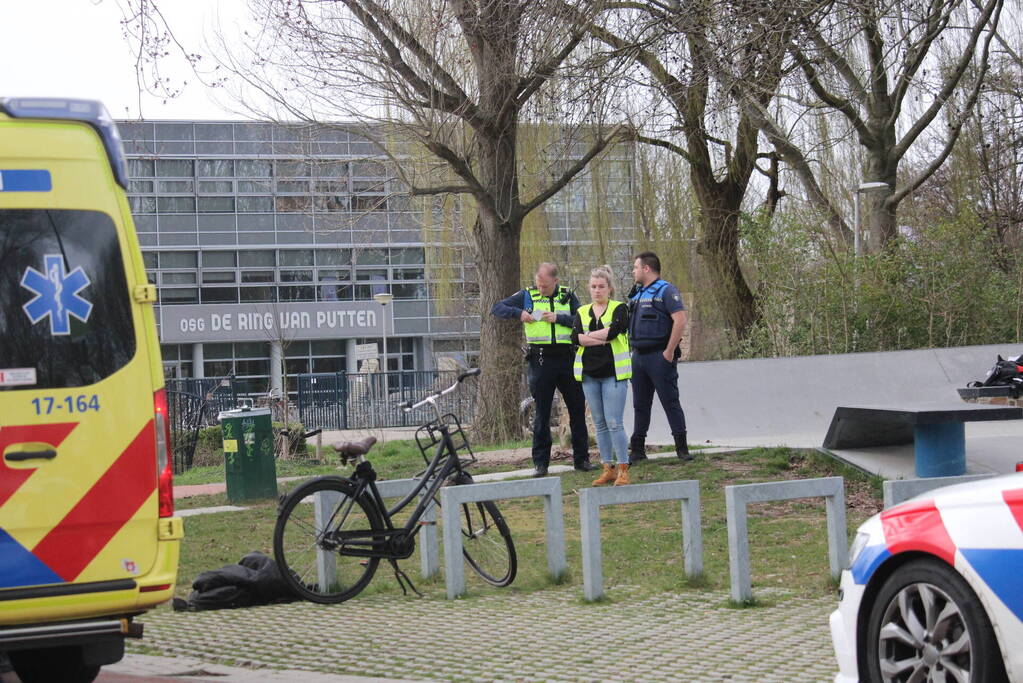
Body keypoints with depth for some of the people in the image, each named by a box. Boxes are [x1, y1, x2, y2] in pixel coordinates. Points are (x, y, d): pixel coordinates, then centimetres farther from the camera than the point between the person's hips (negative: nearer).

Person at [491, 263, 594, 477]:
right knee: (542, 413, 1)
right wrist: (519, 313, -12)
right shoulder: (527, 295, 5)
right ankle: (540, 463, 7)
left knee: (578, 409, 5)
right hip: (541, 360, -1)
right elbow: (497, 308, 4)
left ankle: (581, 459, 15)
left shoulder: (568, 296, 7)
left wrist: (558, 318, -14)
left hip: (567, 357, 1)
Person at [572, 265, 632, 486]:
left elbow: (613, 330, -16)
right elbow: (575, 337, -4)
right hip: (589, 373, 5)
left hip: (613, 372, -5)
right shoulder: (582, 312, 13)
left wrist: (588, 336, -6)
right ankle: (608, 469, 14)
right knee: (600, 424, 8)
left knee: (614, 423, -10)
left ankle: (623, 470, -4)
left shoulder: (619, 308, 2)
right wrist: (602, 338, -12)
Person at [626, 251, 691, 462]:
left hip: (659, 357, -8)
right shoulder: (637, 294, 17)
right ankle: (637, 449, 14)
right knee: (640, 405, 10)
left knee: (670, 402, -5)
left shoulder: (666, 291, -8)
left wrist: (669, 352, -19)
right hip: (638, 357, 8)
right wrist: (633, 350, 14)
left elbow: (680, 321, -18)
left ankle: (681, 447, -1)